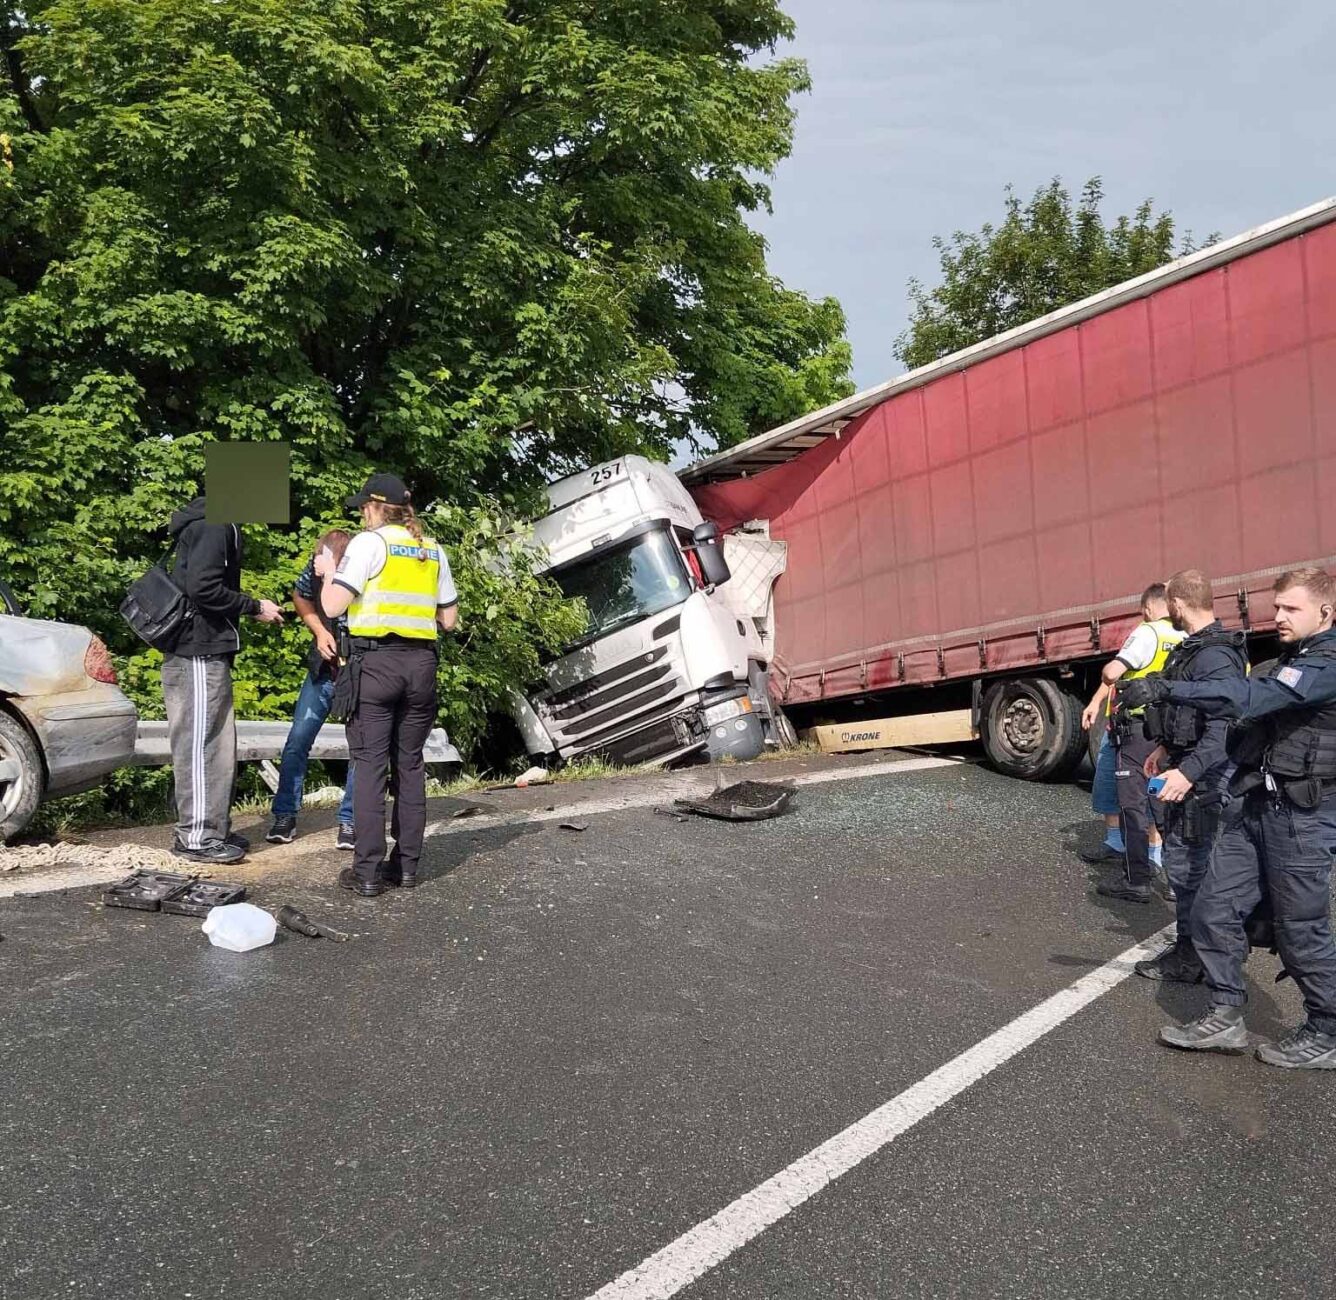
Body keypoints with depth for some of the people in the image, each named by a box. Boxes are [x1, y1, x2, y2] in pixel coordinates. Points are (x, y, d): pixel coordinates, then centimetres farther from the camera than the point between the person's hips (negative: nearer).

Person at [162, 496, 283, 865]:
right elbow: (202, 588, -22)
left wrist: (249, 608, 13)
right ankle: (197, 838, 2)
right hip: (200, 655, -10)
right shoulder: (215, 526, -14)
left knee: (216, 746, 14)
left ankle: (211, 829, 22)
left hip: (201, 653, 10)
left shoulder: (205, 524, 18)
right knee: (201, 745, -4)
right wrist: (254, 607, -12)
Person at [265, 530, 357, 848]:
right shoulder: (316, 567, -14)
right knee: (298, 739, 1)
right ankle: (285, 816, 14)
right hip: (324, 668, 3)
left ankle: (349, 821, 11)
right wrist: (319, 631, -6)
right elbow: (301, 597, 8)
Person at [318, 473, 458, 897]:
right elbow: (448, 619, 14)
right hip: (421, 663, 5)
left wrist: (328, 573, 9)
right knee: (410, 764, 11)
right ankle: (407, 865, 16)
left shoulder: (369, 543, -4)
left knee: (369, 765, -1)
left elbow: (332, 606, -9)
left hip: (375, 662, -5)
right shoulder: (434, 551, 12)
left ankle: (367, 872, 0)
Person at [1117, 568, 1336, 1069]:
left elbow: (1250, 697, -31)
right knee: (1214, 909, 6)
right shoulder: (1290, 662, 15)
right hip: (1252, 805, 8)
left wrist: (1166, 689, -37)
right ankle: (1225, 1018, 17)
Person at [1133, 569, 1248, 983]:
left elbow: (1225, 728, -29)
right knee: (1183, 860, 18)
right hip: (1185, 765, 11)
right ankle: (1191, 946, 31)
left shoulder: (1214, 656, -22)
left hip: (1205, 777, -11)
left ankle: (1191, 959, 8)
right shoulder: (1192, 649, 11)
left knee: (1187, 865, -3)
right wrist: (1165, 749, 22)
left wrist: (1188, 772, -35)